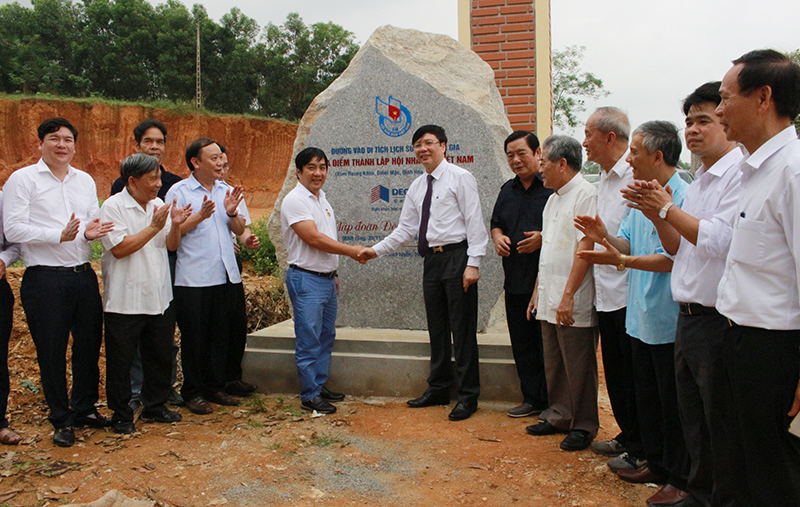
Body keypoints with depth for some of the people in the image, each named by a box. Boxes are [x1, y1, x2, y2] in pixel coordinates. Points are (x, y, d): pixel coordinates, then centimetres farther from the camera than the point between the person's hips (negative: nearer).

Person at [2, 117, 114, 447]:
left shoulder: (85, 181, 14)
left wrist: (91, 232, -7)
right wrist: (60, 235, -20)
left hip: (83, 275, 5)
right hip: (44, 280, -5)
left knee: (89, 344, 12)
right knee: (51, 351, 4)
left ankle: (84, 408, 31)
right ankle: (62, 420, 20)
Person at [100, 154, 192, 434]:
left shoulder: (159, 205, 8)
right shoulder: (113, 207, -10)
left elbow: (171, 245, 9)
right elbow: (119, 248, -18)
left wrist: (176, 225, -10)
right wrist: (154, 227, -19)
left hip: (158, 297, 6)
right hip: (125, 301, -6)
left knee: (161, 356, 14)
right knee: (121, 360, 5)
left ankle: (155, 405, 30)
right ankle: (121, 414, 20)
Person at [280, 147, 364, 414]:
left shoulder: (323, 200, 15)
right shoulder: (295, 200, -12)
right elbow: (314, 239, -20)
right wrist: (351, 251, -17)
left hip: (327, 279, 9)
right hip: (306, 279, -9)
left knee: (326, 337, 14)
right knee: (309, 340, -3)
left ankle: (320, 385, 25)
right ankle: (310, 395, 5)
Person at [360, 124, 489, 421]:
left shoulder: (460, 178, -4)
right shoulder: (416, 187, 16)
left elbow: (474, 222, -9)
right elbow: (405, 229, 18)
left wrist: (473, 263, -17)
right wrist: (376, 250, 8)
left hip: (457, 257, -7)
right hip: (432, 260, 7)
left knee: (462, 329, -2)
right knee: (436, 328, 13)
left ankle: (468, 396, 7)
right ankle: (438, 389, 25)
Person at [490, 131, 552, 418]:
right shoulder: (508, 190, 17)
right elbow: (496, 223, 27)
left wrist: (545, 238, -22)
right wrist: (498, 236, 5)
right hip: (515, 281, 7)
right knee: (522, 344, 12)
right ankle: (532, 399, 24)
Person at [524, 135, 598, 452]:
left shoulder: (584, 194, -12)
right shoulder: (554, 198, 18)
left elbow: (585, 247, -19)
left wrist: (568, 295, -22)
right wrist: (537, 292, 21)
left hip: (573, 304, -9)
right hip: (549, 301, 9)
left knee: (578, 369, 1)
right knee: (554, 365, 16)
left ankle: (583, 427, 14)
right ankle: (559, 417, 28)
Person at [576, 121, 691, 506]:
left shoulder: (683, 197, -17)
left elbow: (673, 259, -22)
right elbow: (628, 244, 13)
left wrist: (622, 261, -24)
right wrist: (605, 237, -6)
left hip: (669, 320, -9)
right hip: (641, 316, 9)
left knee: (673, 402, 2)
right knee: (646, 395, 18)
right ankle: (657, 463, 33)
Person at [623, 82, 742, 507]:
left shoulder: (741, 172, -12)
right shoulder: (699, 180, 17)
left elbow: (718, 240, -23)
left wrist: (668, 209, -12)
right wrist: (656, 213, 2)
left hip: (719, 321, -9)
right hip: (689, 319, 9)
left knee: (722, 428, 2)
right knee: (694, 424, 18)